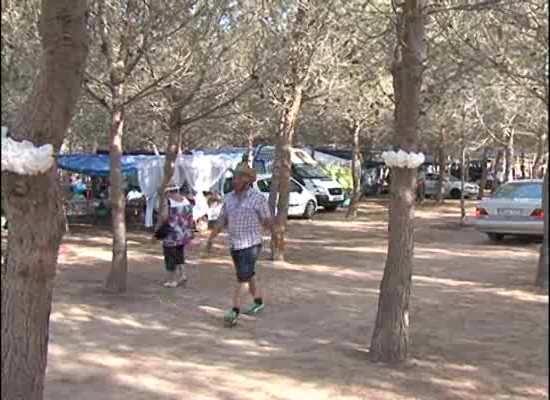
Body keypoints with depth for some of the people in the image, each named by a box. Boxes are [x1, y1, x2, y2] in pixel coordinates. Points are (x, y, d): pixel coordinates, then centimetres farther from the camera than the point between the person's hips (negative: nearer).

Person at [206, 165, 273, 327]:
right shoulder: (229, 198, 4)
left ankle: (234, 312, -10)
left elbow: (269, 223, -4)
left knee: (242, 278, -10)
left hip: (251, 245, -6)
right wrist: (211, 238, -3)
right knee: (248, 276, 19)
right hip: (235, 245, 6)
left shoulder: (258, 198, -12)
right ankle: (258, 302, 36)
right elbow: (222, 221, 3)